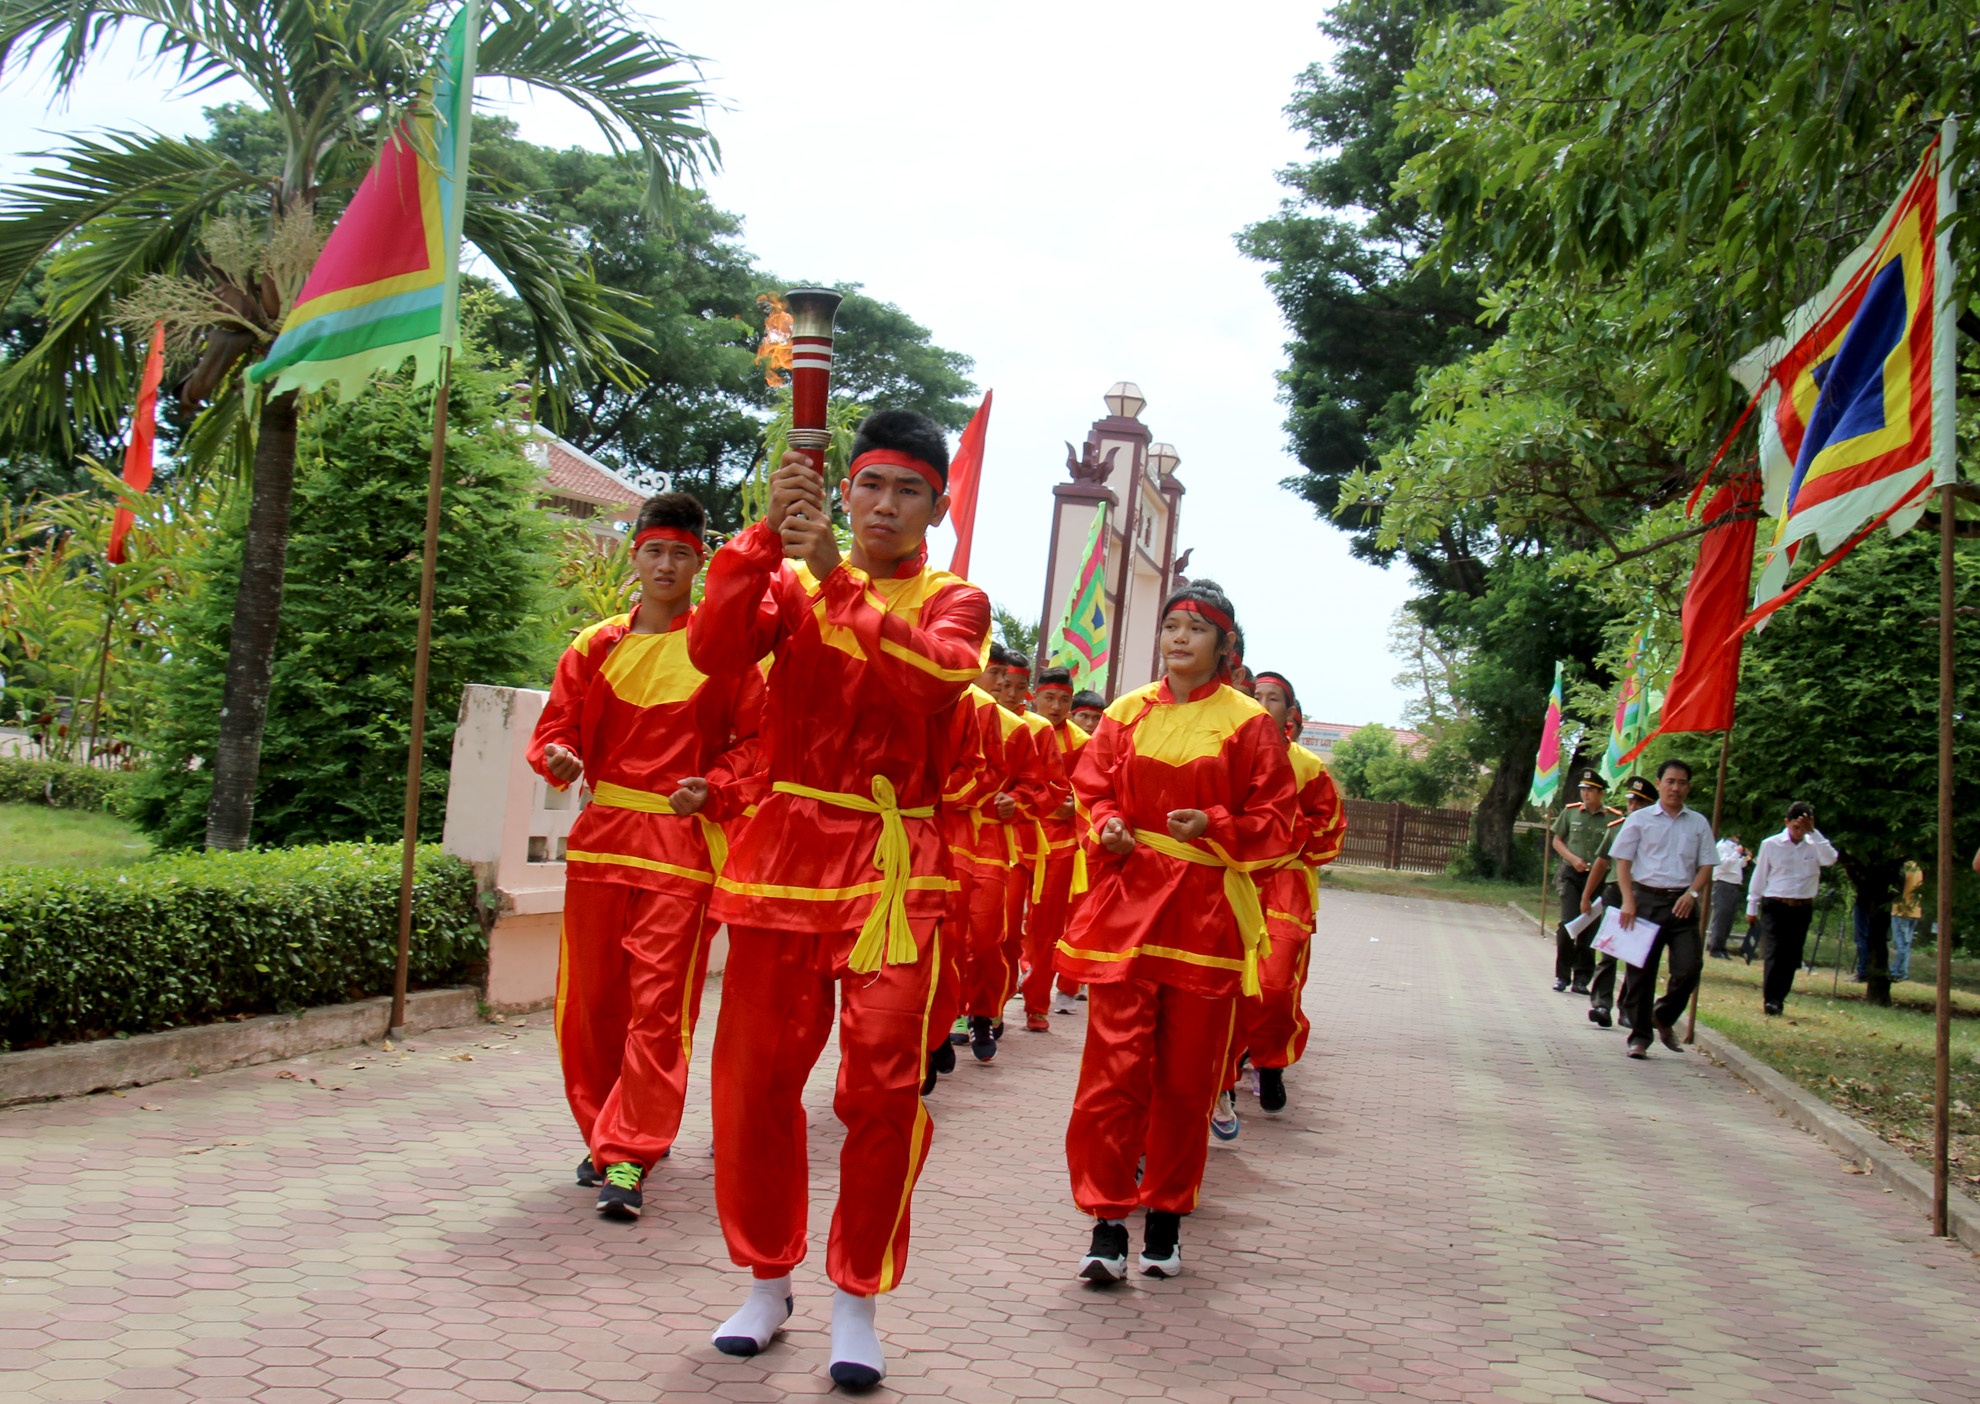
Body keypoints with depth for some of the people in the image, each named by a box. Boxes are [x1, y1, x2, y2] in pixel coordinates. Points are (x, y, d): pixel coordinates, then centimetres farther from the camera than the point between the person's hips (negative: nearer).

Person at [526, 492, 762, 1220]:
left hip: (683, 845, -4)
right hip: (600, 837, 4)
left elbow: (756, 739, 3)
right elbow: (557, 728, 11)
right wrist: (558, 758, -11)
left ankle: (628, 1158, -6)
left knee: (659, 1002, -9)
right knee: (589, 999, 9)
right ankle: (601, 1135, 26)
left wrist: (715, 790, -14)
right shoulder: (595, 647, 9)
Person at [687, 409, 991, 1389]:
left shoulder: (954, 602, 7)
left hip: (894, 867, -2)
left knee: (883, 1083, -7)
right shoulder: (789, 580, 11)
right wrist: (767, 533, -16)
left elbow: (930, 675, -16)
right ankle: (767, 1280, 21)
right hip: (785, 852, 2)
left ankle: (856, 1300, 6)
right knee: (757, 1073, 5)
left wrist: (837, 577, -23)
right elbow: (713, 652, -8)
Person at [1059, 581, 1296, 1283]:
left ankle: (1167, 1216, 20)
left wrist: (1213, 826, -16)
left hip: (1206, 909, -1)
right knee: (1114, 1064, -6)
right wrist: (1106, 827, -6)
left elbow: (1274, 823, 1)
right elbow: (1090, 790, 15)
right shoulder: (1128, 712, 9)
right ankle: (1108, 1223, 0)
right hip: (1128, 898, 1)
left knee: (1187, 1073, 5)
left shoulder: (1249, 723, 1)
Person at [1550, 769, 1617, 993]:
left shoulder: (1613, 818, -1)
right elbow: (1557, 840, 12)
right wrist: (1573, 859, -4)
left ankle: (1581, 978, 14)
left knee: (1590, 928, 4)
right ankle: (1562, 975, 0)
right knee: (1568, 922, -12)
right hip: (1571, 875, 0)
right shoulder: (1570, 812, 4)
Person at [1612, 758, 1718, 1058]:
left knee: (1689, 967, -7)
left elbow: (1706, 865, 10)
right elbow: (1622, 862, 3)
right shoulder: (1640, 820, 5)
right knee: (1642, 971, 1)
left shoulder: (1698, 823, 11)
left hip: (1683, 902, 2)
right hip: (1647, 899, -2)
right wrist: (1629, 901, -9)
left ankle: (1664, 1017, 20)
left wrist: (1692, 893, -8)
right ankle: (1640, 1036, 10)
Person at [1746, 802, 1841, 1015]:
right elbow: (1759, 876, 6)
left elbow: (1830, 858, -18)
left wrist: (1813, 832, -19)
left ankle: (1778, 999, 11)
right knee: (1773, 953, -9)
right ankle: (1770, 999, -10)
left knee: (1791, 957, 4)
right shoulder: (1771, 844, 0)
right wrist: (1752, 906, 8)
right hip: (1774, 907, -2)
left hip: (1802, 909, 2)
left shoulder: (1814, 846, 3)